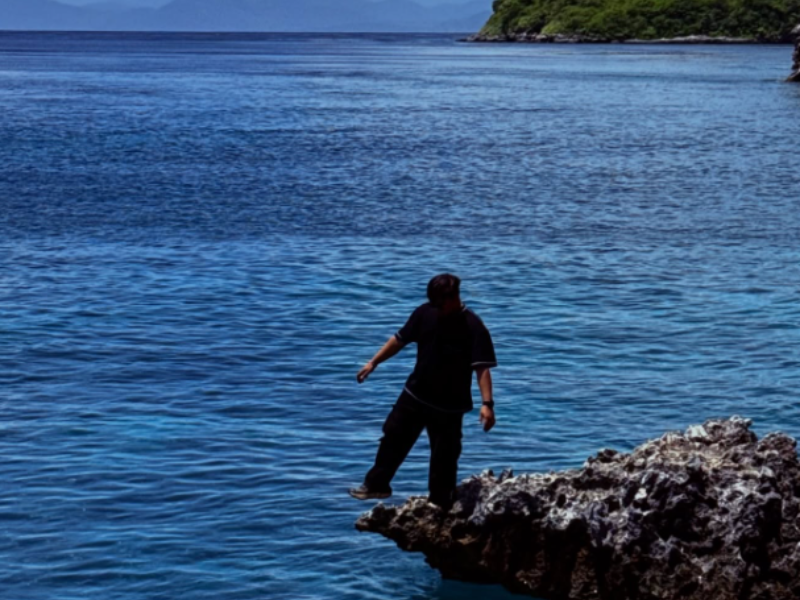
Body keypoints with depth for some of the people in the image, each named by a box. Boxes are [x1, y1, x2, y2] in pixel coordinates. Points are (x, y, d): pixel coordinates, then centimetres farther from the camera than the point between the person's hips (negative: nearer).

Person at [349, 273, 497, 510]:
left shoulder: (473, 327, -20)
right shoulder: (424, 313, -6)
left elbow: (482, 368, -24)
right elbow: (400, 339, 8)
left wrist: (487, 403, -33)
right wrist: (373, 362, 10)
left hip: (449, 404, -5)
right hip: (415, 393, 5)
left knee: (444, 456, 2)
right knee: (393, 437, 15)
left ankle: (440, 506, 16)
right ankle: (377, 484, 34)